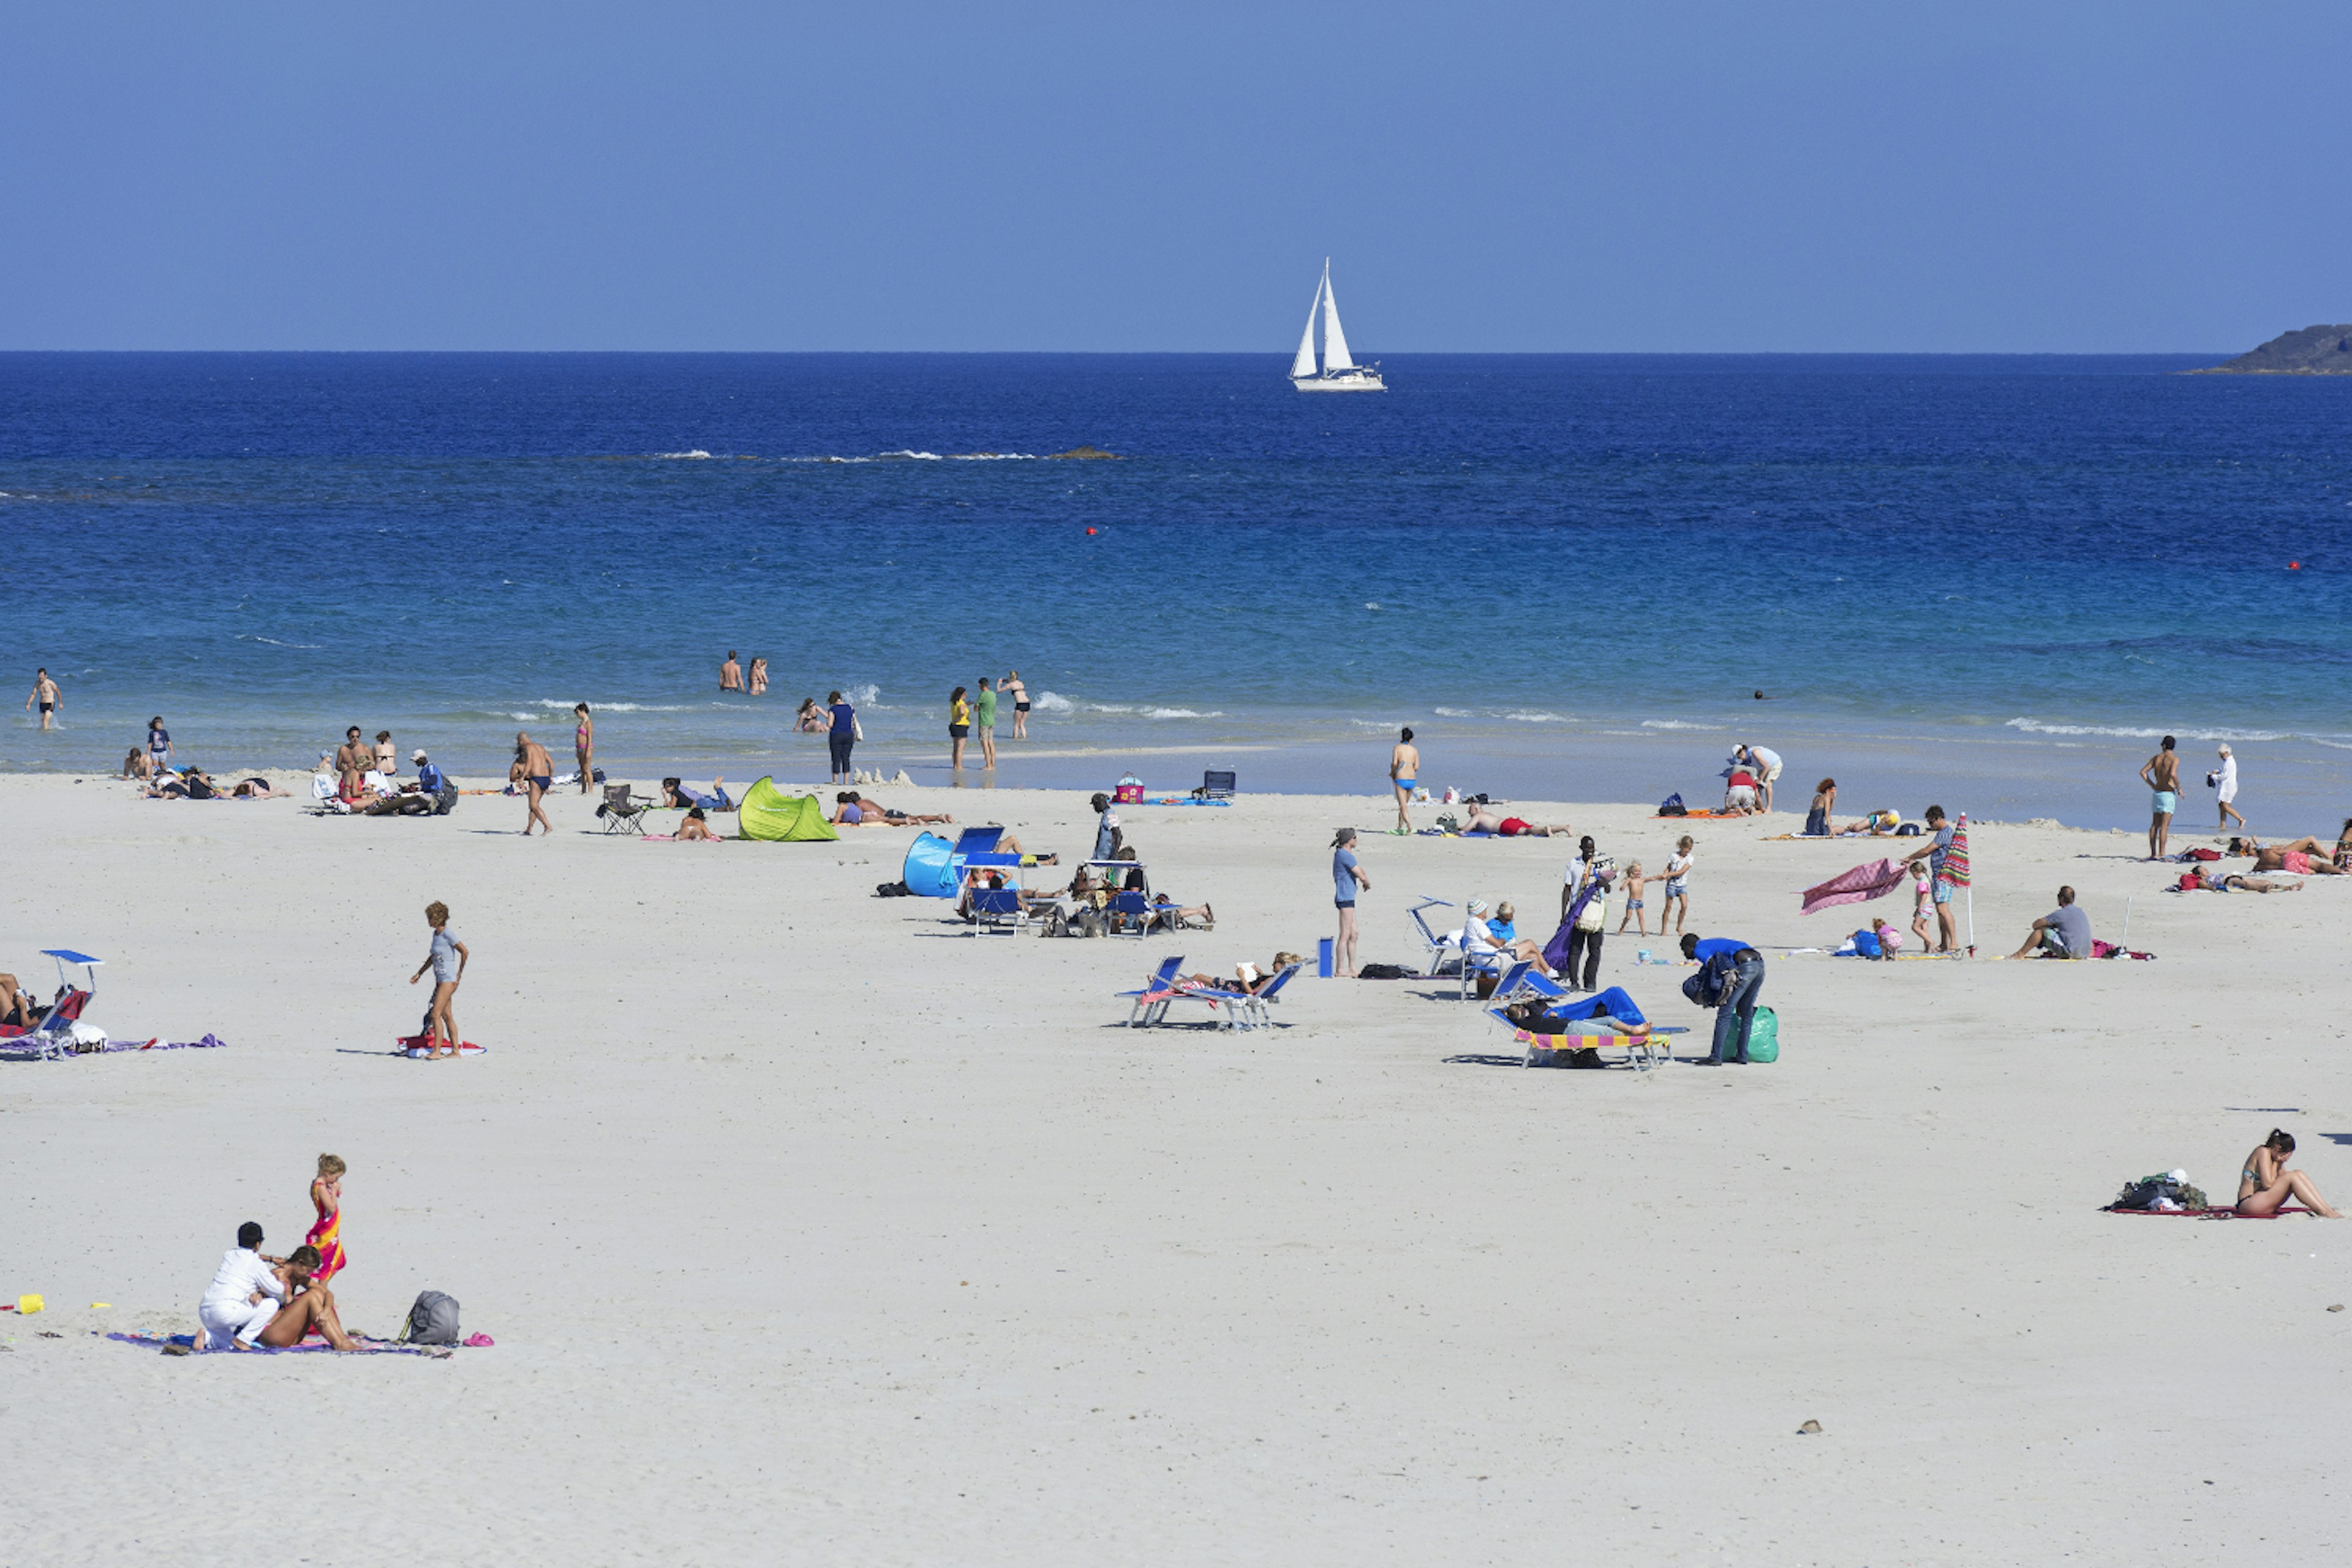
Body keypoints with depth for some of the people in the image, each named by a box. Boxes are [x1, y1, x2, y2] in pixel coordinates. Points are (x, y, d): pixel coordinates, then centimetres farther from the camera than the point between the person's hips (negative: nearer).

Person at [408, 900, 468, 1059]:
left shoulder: (447, 935, -15)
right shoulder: (436, 934, 12)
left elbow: (465, 952, -16)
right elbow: (432, 958, 25)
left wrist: (459, 974, -9)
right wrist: (419, 974, 24)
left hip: (448, 980, -9)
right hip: (440, 980, 9)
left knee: (436, 1014, -12)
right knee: (447, 1016, 10)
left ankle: (437, 1050, -11)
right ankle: (455, 1050, 14)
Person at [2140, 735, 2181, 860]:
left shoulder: (2156, 758, 7)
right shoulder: (2174, 759, -9)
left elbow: (2143, 772, 6)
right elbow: (2173, 774, -26)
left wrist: (2152, 786, 13)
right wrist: (2179, 788, -11)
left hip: (2157, 793, 5)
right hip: (2168, 794, -5)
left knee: (2154, 825, 13)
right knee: (2165, 826, -7)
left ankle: (2153, 853, 15)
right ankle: (2161, 854, -12)